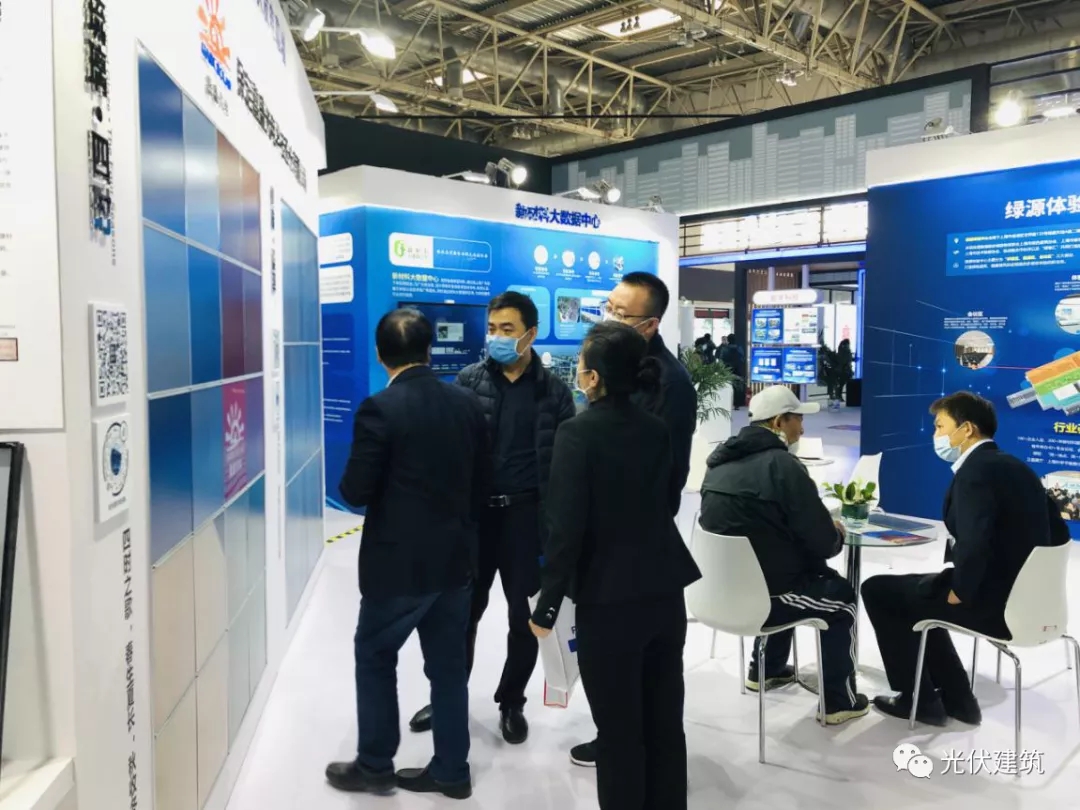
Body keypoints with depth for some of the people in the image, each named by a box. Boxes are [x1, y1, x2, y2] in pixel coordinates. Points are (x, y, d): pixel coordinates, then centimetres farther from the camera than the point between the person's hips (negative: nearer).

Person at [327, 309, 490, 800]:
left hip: (399, 562, -5)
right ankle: (451, 770, 26)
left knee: (374, 659, 15)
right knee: (448, 665, 15)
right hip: (455, 559, 5)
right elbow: (483, 482, 6)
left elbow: (355, 492, -16)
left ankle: (374, 766, 27)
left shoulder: (380, 409, -17)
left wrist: (369, 483, 7)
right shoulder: (467, 404, 0)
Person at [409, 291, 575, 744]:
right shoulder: (468, 382, 1)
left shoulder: (553, 391, -1)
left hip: (526, 515, 0)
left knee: (524, 617, 10)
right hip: (474, 512, 1)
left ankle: (511, 703, 31)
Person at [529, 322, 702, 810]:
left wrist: (546, 606, -9)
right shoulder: (658, 430, 3)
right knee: (665, 722, 17)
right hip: (665, 592, 6)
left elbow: (566, 527, -17)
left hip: (609, 600, -6)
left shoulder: (577, 433, -15)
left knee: (618, 729, 9)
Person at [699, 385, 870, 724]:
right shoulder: (782, 465, -19)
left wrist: (822, 532, 20)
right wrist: (837, 534, 8)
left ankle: (765, 669, 43)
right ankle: (839, 702, 24)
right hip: (762, 593, -7)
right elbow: (824, 544, -15)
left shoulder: (721, 460, 5)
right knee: (842, 596, 19)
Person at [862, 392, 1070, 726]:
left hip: (993, 604, -9)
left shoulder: (974, 471, -19)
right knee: (916, 591, 28)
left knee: (877, 590, 7)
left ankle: (918, 698, 17)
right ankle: (955, 698, 29)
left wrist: (960, 593, -15)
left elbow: (973, 544, -33)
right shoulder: (1015, 467, 10)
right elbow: (1057, 532, 18)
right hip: (1022, 596, 9)